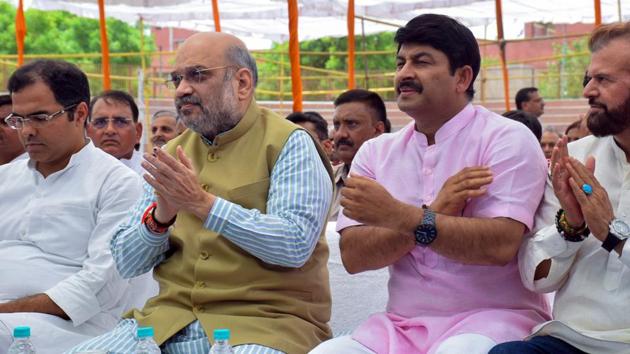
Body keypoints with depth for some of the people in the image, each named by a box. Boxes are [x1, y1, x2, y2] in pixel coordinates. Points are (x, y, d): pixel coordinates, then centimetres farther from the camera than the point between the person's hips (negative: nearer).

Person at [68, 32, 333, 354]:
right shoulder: (172, 155, 13)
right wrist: (160, 215, -11)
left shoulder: (288, 144, -2)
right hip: (171, 317, 5)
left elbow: (296, 244, -17)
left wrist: (203, 204, -21)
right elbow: (126, 263, 10)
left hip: (265, 320, -4)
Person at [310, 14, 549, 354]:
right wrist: (434, 213, -15)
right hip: (403, 322, 4)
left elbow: (501, 245, -18)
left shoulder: (507, 139, -4)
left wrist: (397, 216, -23)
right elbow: (353, 256, -2)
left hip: (492, 317, -3)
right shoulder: (375, 152, 9)